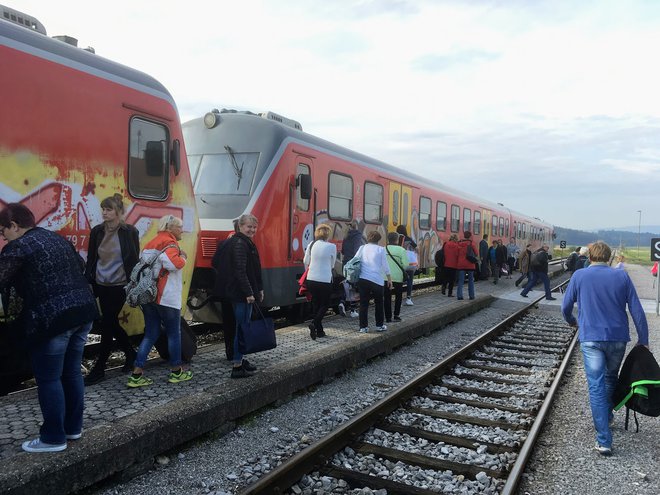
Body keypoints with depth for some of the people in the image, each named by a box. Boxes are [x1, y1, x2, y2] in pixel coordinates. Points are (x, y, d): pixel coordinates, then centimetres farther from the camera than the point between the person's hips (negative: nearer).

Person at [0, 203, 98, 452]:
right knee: (72, 373, 17)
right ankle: (73, 428, 28)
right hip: (83, 311, 8)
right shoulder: (58, 239, 17)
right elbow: (81, 267, 27)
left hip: (51, 320, -8)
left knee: (49, 380, 5)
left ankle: (54, 438, 14)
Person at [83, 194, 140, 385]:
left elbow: (134, 260, -4)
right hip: (101, 285, 5)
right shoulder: (97, 231, 4)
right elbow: (91, 259, 9)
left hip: (119, 285, -5)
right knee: (111, 322, 12)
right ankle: (131, 354, 32)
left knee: (107, 324, -3)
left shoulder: (130, 232, -7)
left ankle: (99, 369, 7)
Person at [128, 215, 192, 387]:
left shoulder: (151, 243, 18)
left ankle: (137, 375, 6)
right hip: (166, 297, -8)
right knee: (174, 333, 7)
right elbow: (172, 263, -26)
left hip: (147, 294, 8)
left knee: (151, 334, 11)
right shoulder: (170, 242, -9)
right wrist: (183, 257, -8)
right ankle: (176, 371, 17)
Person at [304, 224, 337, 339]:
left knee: (316, 303, 16)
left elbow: (305, 262, 9)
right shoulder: (331, 246, -9)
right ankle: (314, 324, -11)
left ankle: (319, 330, 18)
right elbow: (332, 264, 4)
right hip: (325, 280, -4)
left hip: (311, 279, 4)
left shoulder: (312, 245, 0)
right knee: (325, 304, 11)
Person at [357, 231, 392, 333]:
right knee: (379, 303, 15)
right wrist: (389, 279, 10)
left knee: (363, 303, 6)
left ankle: (363, 327, 5)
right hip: (376, 280, -2)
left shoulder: (362, 248, 7)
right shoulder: (380, 249, 0)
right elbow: (385, 266, 1)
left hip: (362, 279, 2)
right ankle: (380, 325, 20)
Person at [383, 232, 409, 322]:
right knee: (398, 296, 16)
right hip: (397, 277, -1)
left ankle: (388, 317, 9)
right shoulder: (401, 250, -8)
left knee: (387, 297, 9)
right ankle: (396, 315, 12)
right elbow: (405, 265, -11)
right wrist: (400, 267, 9)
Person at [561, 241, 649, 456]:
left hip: (591, 338, -2)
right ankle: (607, 416, 43)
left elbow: (566, 307, 5)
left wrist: (573, 322, 26)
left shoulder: (579, 276, -2)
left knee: (596, 387, -2)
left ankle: (604, 441, -5)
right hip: (618, 337, 2)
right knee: (611, 378, 25)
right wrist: (643, 340, 6)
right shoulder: (622, 276, 0)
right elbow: (637, 310, -1)